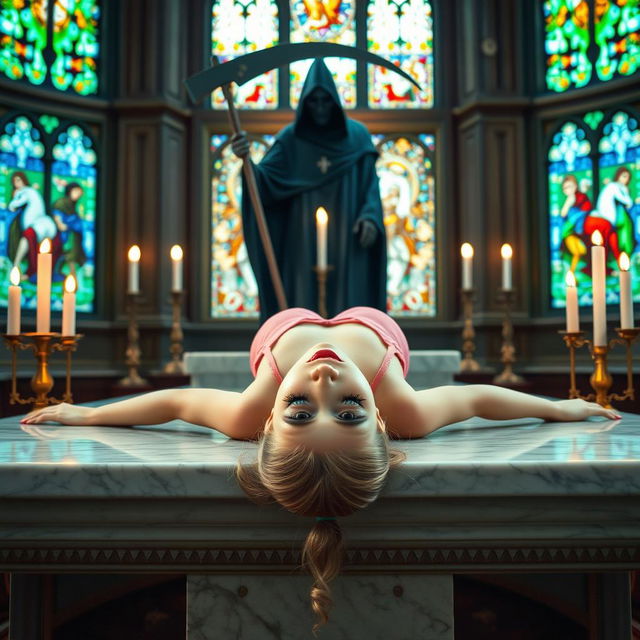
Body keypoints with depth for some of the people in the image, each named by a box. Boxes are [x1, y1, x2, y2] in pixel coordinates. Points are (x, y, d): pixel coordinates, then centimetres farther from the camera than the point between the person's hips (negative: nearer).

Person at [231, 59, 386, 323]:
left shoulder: (357, 135, 6)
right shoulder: (290, 138, 3)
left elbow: (371, 183, 5)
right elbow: (265, 182, -8)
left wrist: (371, 216, -12)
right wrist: (246, 159, -28)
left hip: (347, 244, 1)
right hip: (304, 244, 0)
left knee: (348, 307, -1)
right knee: (304, 308, -2)